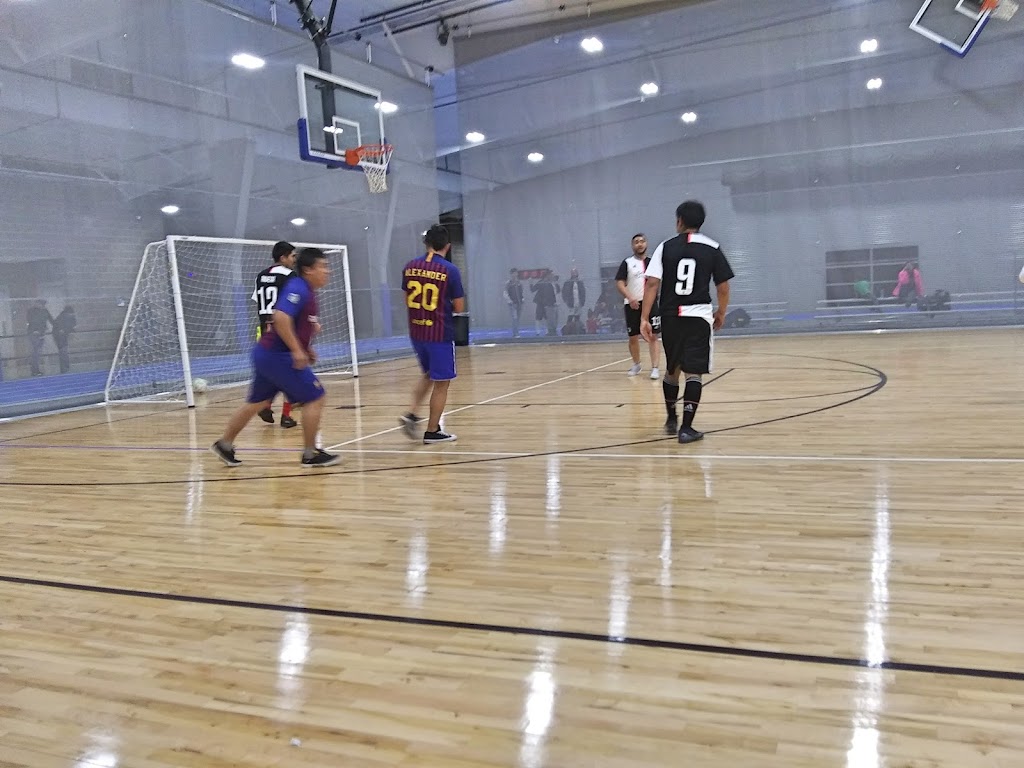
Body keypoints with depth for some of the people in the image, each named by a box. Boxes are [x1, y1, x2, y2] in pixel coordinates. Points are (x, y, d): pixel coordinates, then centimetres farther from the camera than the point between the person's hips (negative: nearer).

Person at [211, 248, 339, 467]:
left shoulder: (306, 291, 14)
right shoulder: (298, 288, -17)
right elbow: (281, 318, -30)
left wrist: (306, 348, 17)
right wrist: (297, 350, -27)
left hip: (266, 353, 10)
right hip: (278, 356, -10)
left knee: (257, 403, 20)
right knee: (316, 398, -6)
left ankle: (224, 445, 30)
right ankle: (310, 455, 1)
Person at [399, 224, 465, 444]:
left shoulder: (410, 267, 2)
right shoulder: (450, 270, -11)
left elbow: (407, 301, 12)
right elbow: (459, 307, -7)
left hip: (416, 332, 5)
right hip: (440, 333, -5)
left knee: (429, 375, 25)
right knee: (441, 383, 7)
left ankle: (412, 414, 11)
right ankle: (433, 431, 12)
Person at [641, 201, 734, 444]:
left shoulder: (665, 247, 2)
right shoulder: (712, 248, 2)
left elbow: (652, 284, -6)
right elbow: (723, 287, 3)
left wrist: (645, 318, -5)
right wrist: (721, 313, 19)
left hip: (670, 316, 2)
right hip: (698, 316, -2)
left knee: (672, 369, 19)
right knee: (693, 372, 0)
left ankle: (671, 420, 31)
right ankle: (686, 428, -6)